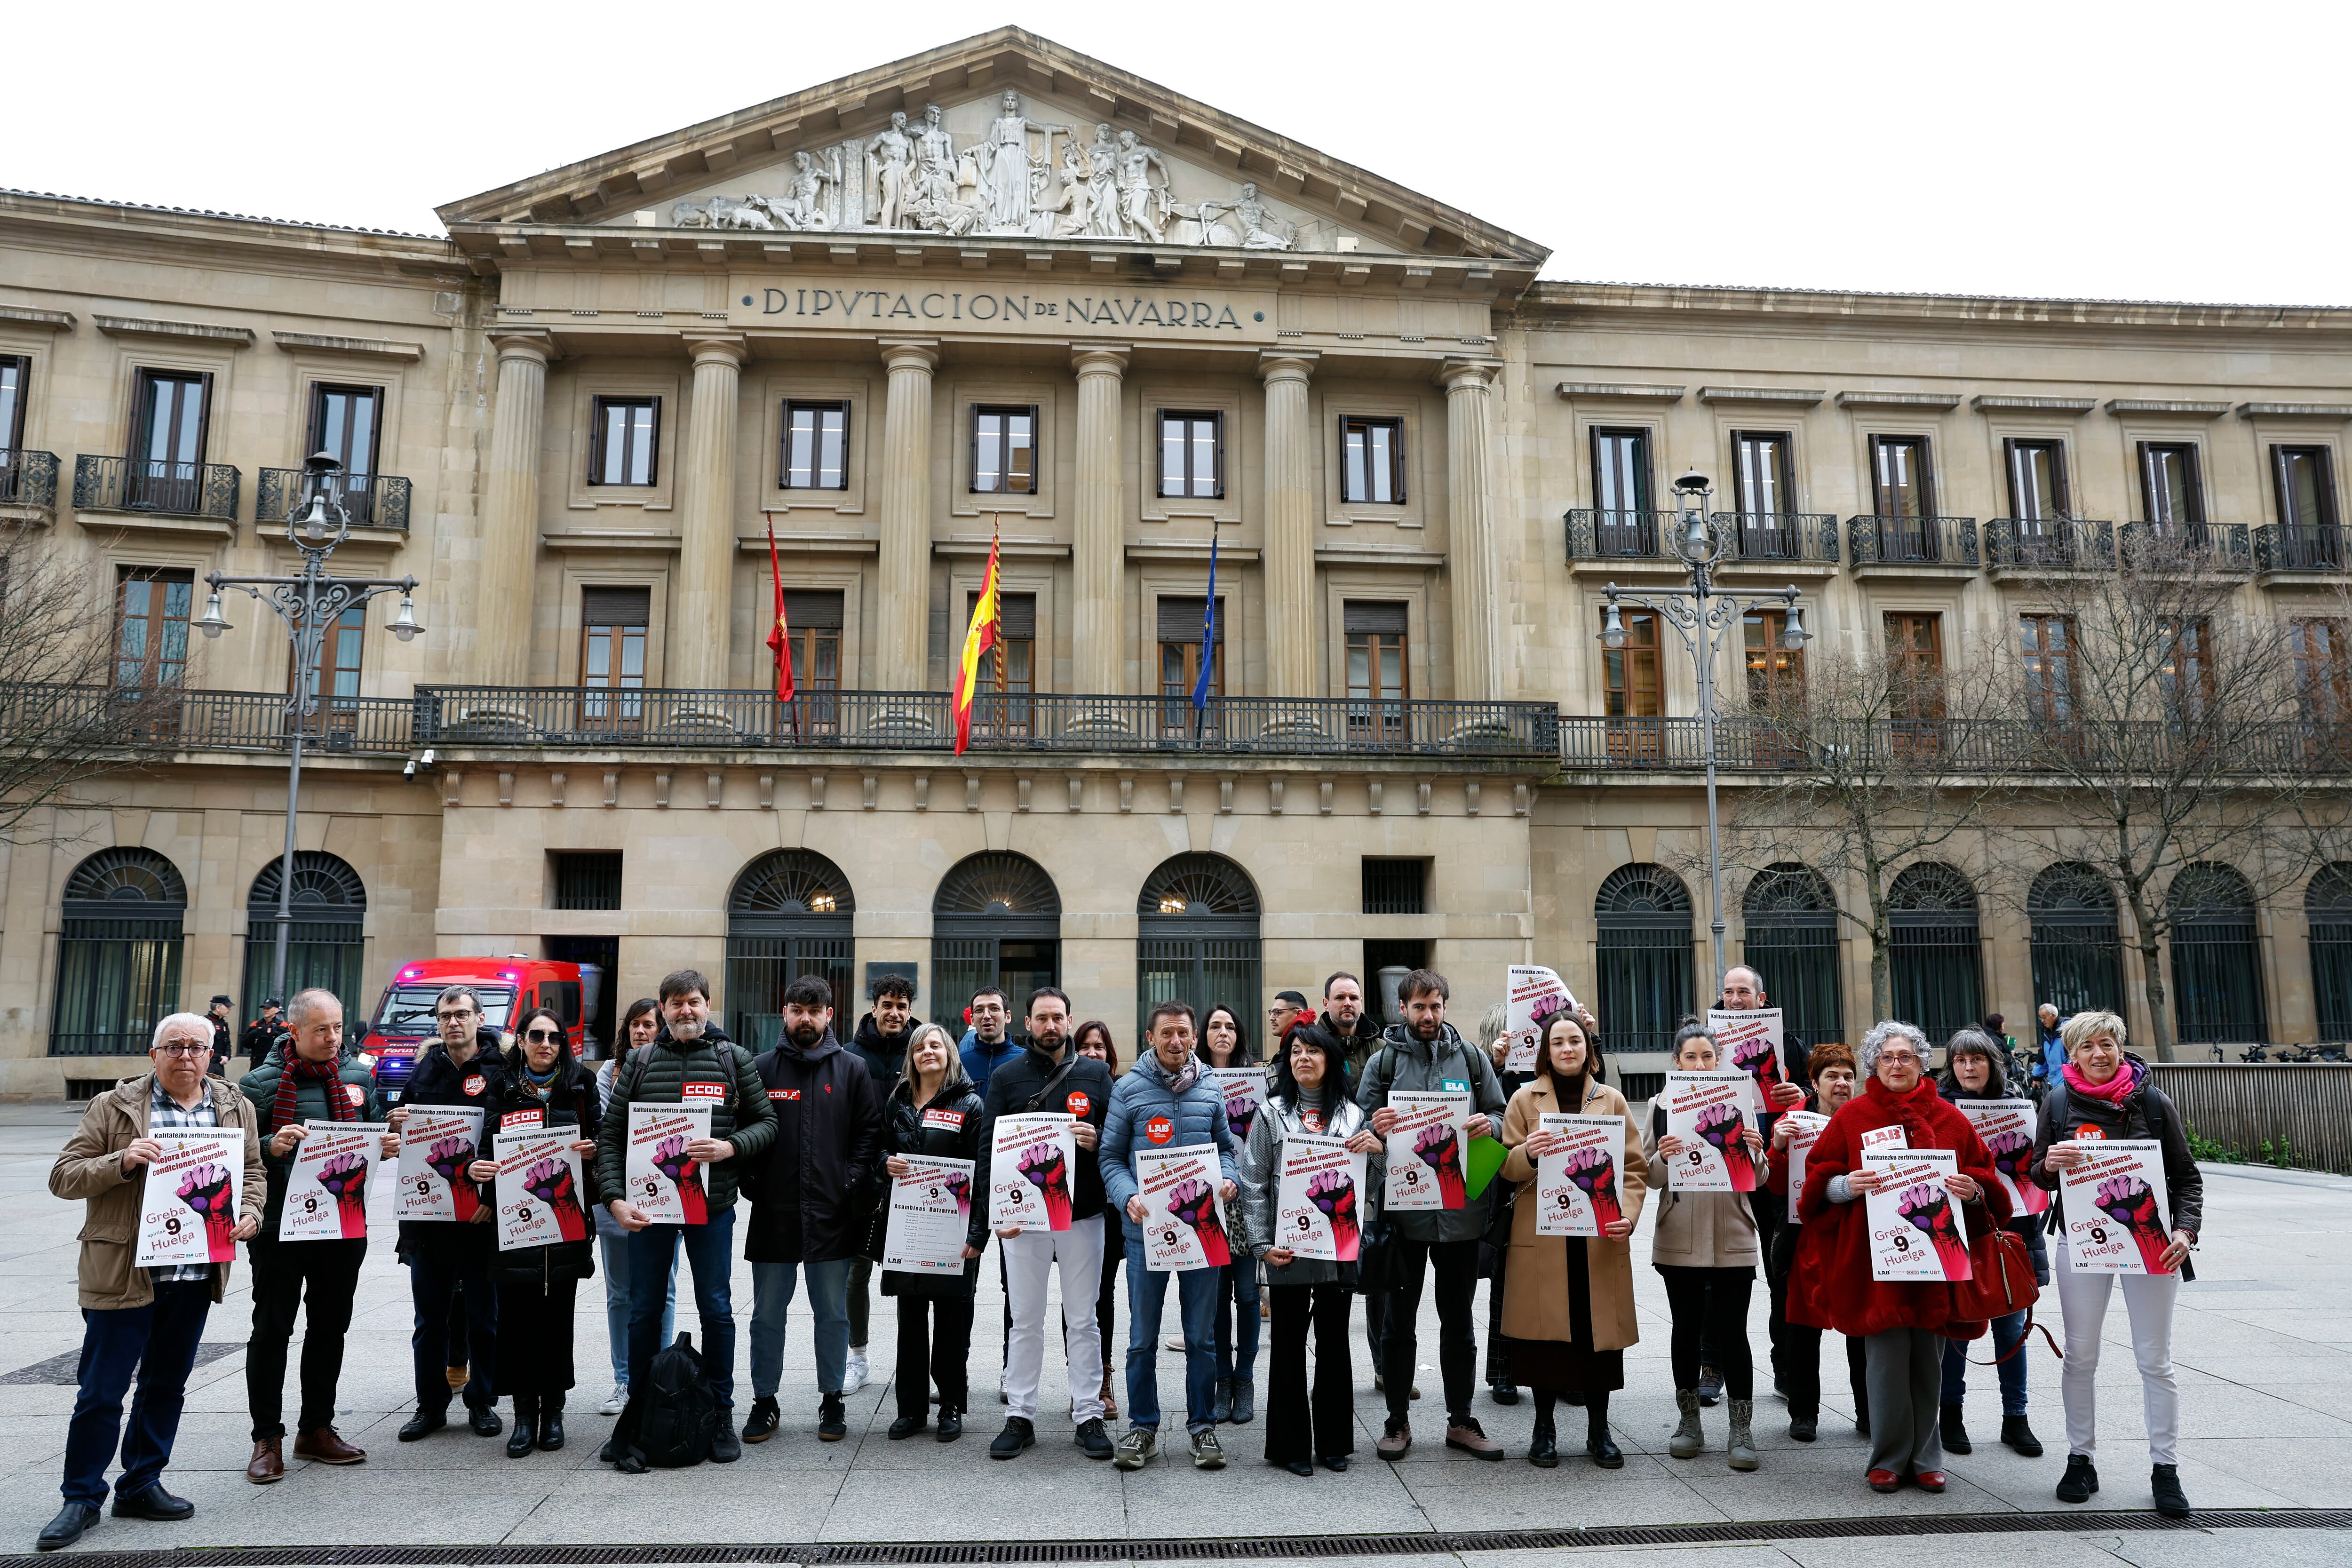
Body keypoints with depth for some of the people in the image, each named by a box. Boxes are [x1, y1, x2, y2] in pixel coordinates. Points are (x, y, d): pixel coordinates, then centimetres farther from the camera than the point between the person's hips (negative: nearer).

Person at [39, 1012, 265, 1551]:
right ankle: (82, 1498, 17)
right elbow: (63, 1177, -4)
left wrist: (250, 1213, -1)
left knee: (167, 1385, 14)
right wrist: (122, 1162, -21)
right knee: (102, 1391, 2)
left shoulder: (235, 1109, 8)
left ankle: (141, 1485, 28)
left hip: (198, 1278, 4)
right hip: (123, 1274, -4)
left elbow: (252, 1169, 17)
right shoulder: (114, 1107, -3)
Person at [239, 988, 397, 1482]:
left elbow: (375, 1133, 17)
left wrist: (388, 1146, -4)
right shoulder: (261, 1083, -6)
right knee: (272, 1330, 4)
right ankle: (267, 1439, 16)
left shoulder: (359, 1077, 7)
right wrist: (271, 1147, -25)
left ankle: (317, 1430, 26)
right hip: (280, 1225, -4)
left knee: (330, 1328, 13)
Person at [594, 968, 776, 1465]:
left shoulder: (733, 1060, 2)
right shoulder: (641, 1062, 5)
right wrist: (615, 1197, -9)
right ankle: (636, 1413, 24)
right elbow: (610, 1134, 3)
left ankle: (721, 1416, 19)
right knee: (643, 1311, 9)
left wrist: (730, 1147, -15)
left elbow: (767, 1121, 4)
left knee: (716, 1309, 6)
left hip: (712, 1204, -1)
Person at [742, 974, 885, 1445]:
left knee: (833, 1313, 9)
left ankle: (832, 1401, 21)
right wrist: (752, 1180, -4)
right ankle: (764, 1402, 22)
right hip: (774, 1211, 1)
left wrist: (853, 1181, -6)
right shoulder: (761, 1068, 5)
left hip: (832, 1213, 0)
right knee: (767, 1313, 9)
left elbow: (870, 1130, 3)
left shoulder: (852, 1069, 4)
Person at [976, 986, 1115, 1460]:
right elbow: (989, 1146, 1)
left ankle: (1089, 1416, 16)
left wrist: (1097, 1140, -14)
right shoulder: (1007, 1076, 4)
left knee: (1083, 1320, 7)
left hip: (1082, 1214, 0)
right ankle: (1020, 1417, 17)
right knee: (1025, 1320, 7)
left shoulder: (1095, 1073, 6)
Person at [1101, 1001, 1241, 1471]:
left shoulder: (1210, 1090, 8)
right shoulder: (1129, 1088, -1)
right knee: (1143, 1337, 7)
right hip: (1146, 1227, -2)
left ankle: (1202, 1425, 22)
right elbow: (1111, 1157, 0)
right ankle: (1143, 1427, 21)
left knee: (1202, 1335, 9)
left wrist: (1226, 1179, -5)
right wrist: (1129, 1197, -16)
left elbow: (1225, 1146, 16)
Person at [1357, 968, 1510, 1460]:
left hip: (1460, 1209, 1)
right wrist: (1376, 1129, -20)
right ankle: (1398, 1420, 20)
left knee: (1458, 1319, 12)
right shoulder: (1383, 1061, 3)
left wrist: (1489, 1124, -12)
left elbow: (1502, 1115, 11)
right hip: (1402, 1207, -1)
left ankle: (1460, 1420, 24)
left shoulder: (1472, 1058, 7)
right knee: (1399, 1318, 7)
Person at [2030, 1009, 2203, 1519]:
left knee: (2155, 1358, 4)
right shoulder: (2059, 1101, 1)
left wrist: (2185, 1230, -12)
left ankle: (2165, 1469, 16)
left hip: (2150, 1241, -1)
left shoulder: (2153, 1102, -1)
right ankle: (2081, 1460, 18)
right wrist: (2048, 1165, -17)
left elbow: (2187, 1176, 4)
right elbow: (2037, 1174, 7)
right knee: (2080, 1356, 6)